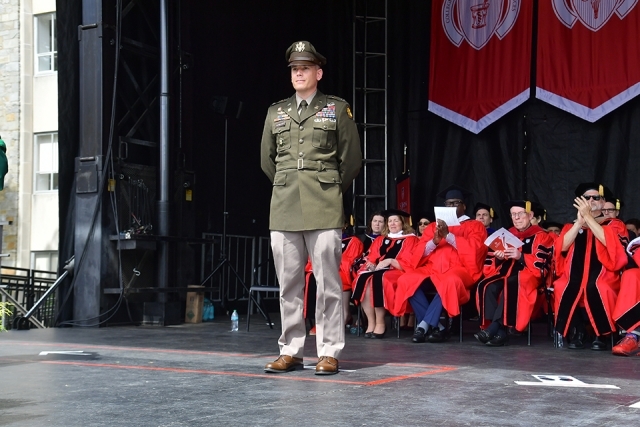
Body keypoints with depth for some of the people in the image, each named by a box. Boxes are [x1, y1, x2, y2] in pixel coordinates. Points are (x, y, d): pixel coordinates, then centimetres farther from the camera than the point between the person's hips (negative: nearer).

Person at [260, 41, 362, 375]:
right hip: (284, 210, 3)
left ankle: (329, 353, 1)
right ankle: (291, 351, 12)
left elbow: (352, 158, 8)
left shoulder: (337, 109, 6)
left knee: (328, 282, -4)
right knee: (288, 283, 5)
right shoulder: (276, 112, 16)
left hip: (324, 211, -3)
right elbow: (267, 160, 23)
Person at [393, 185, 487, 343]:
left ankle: (424, 325, -29)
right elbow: (418, 253, 12)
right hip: (432, 268, 4)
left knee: (450, 282, -40)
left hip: (459, 270, -4)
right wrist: (434, 241, -7)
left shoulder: (475, 226, 13)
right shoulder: (433, 226, 23)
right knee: (406, 280, -26)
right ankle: (436, 326, -22)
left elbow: (474, 249, -6)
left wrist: (448, 235, -12)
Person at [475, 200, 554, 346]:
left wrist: (520, 256, -20)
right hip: (506, 273, 5)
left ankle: (494, 327, -39)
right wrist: (498, 258, -9)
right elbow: (489, 260, 14)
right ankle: (499, 332, -32)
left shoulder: (541, 236, 6)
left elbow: (541, 264, -8)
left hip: (529, 275, -5)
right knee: (487, 286, -28)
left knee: (510, 285, -39)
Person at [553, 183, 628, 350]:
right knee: (562, 287, -32)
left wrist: (588, 217, -10)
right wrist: (579, 221, -5)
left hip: (603, 276, -2)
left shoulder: (614, 224, 13)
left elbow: (608, 242, -11)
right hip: (575, 275, 2)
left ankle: (601, 334, -19)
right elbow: (562, 247, 0)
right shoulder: (571, 226, 20)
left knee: (595, 288, -37)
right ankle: (576, 331, -18)